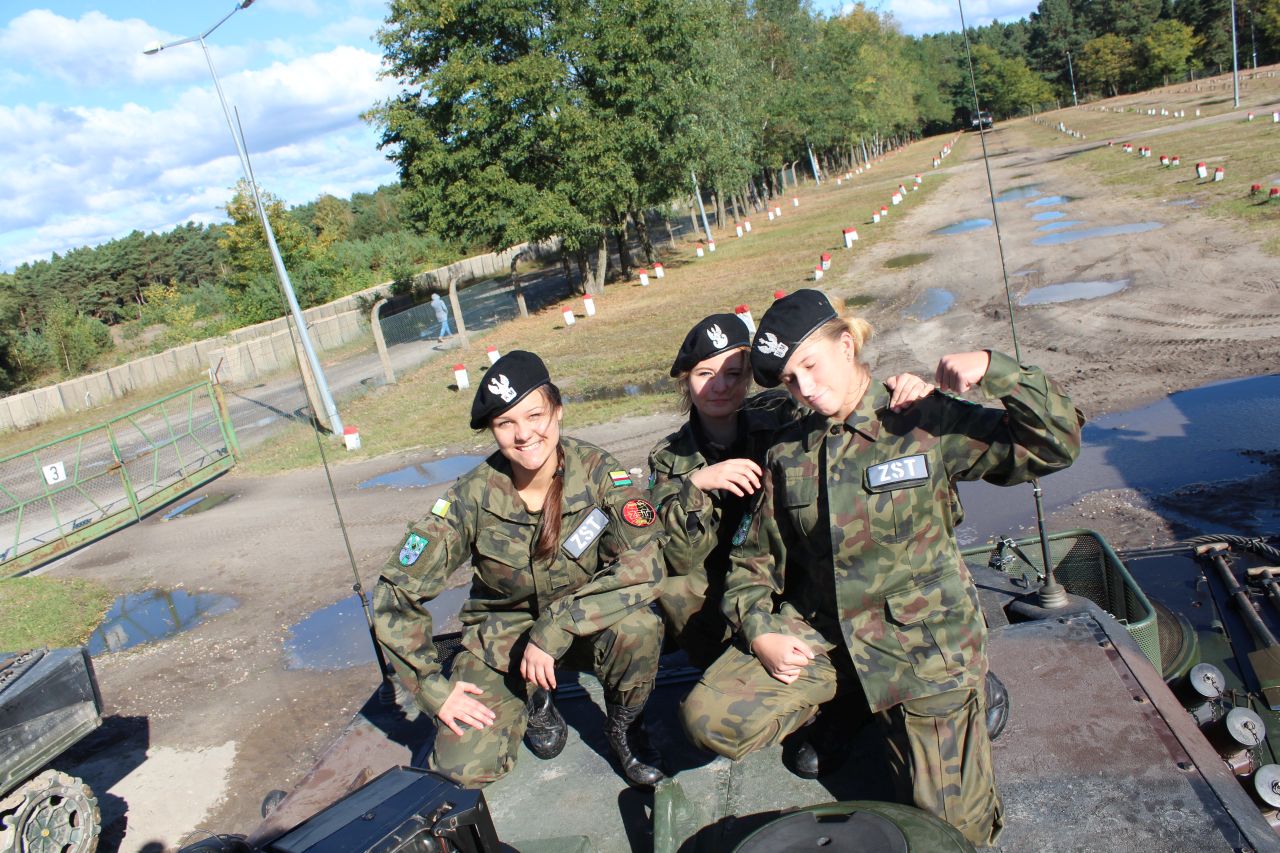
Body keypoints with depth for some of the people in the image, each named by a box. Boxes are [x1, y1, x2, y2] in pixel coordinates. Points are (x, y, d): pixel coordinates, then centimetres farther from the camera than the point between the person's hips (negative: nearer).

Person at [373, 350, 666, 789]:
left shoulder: (598, 471, -20)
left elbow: (643, 566, -29)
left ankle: (624, 725, 0)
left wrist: (555, 627, -33)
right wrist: (432, 687, -16)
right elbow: (395, 593, -13)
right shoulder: (473, 497, -18)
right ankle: (535, 703, 15)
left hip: (586, 627, 0)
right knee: (461, 768, -17)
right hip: (503, 635, 1)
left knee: (636, 626, -33)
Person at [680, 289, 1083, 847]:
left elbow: (1056, 445, -13)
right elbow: (755, 558, 8)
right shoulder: (788, 454, 3)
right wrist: (759, 632, -7)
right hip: (817, 633, 3)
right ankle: (841, 703, 12)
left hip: (921, 641, -3)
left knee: (953, 830, -3)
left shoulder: (929, 422, -9)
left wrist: (994, 370, -26)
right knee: (708, 718, -14)